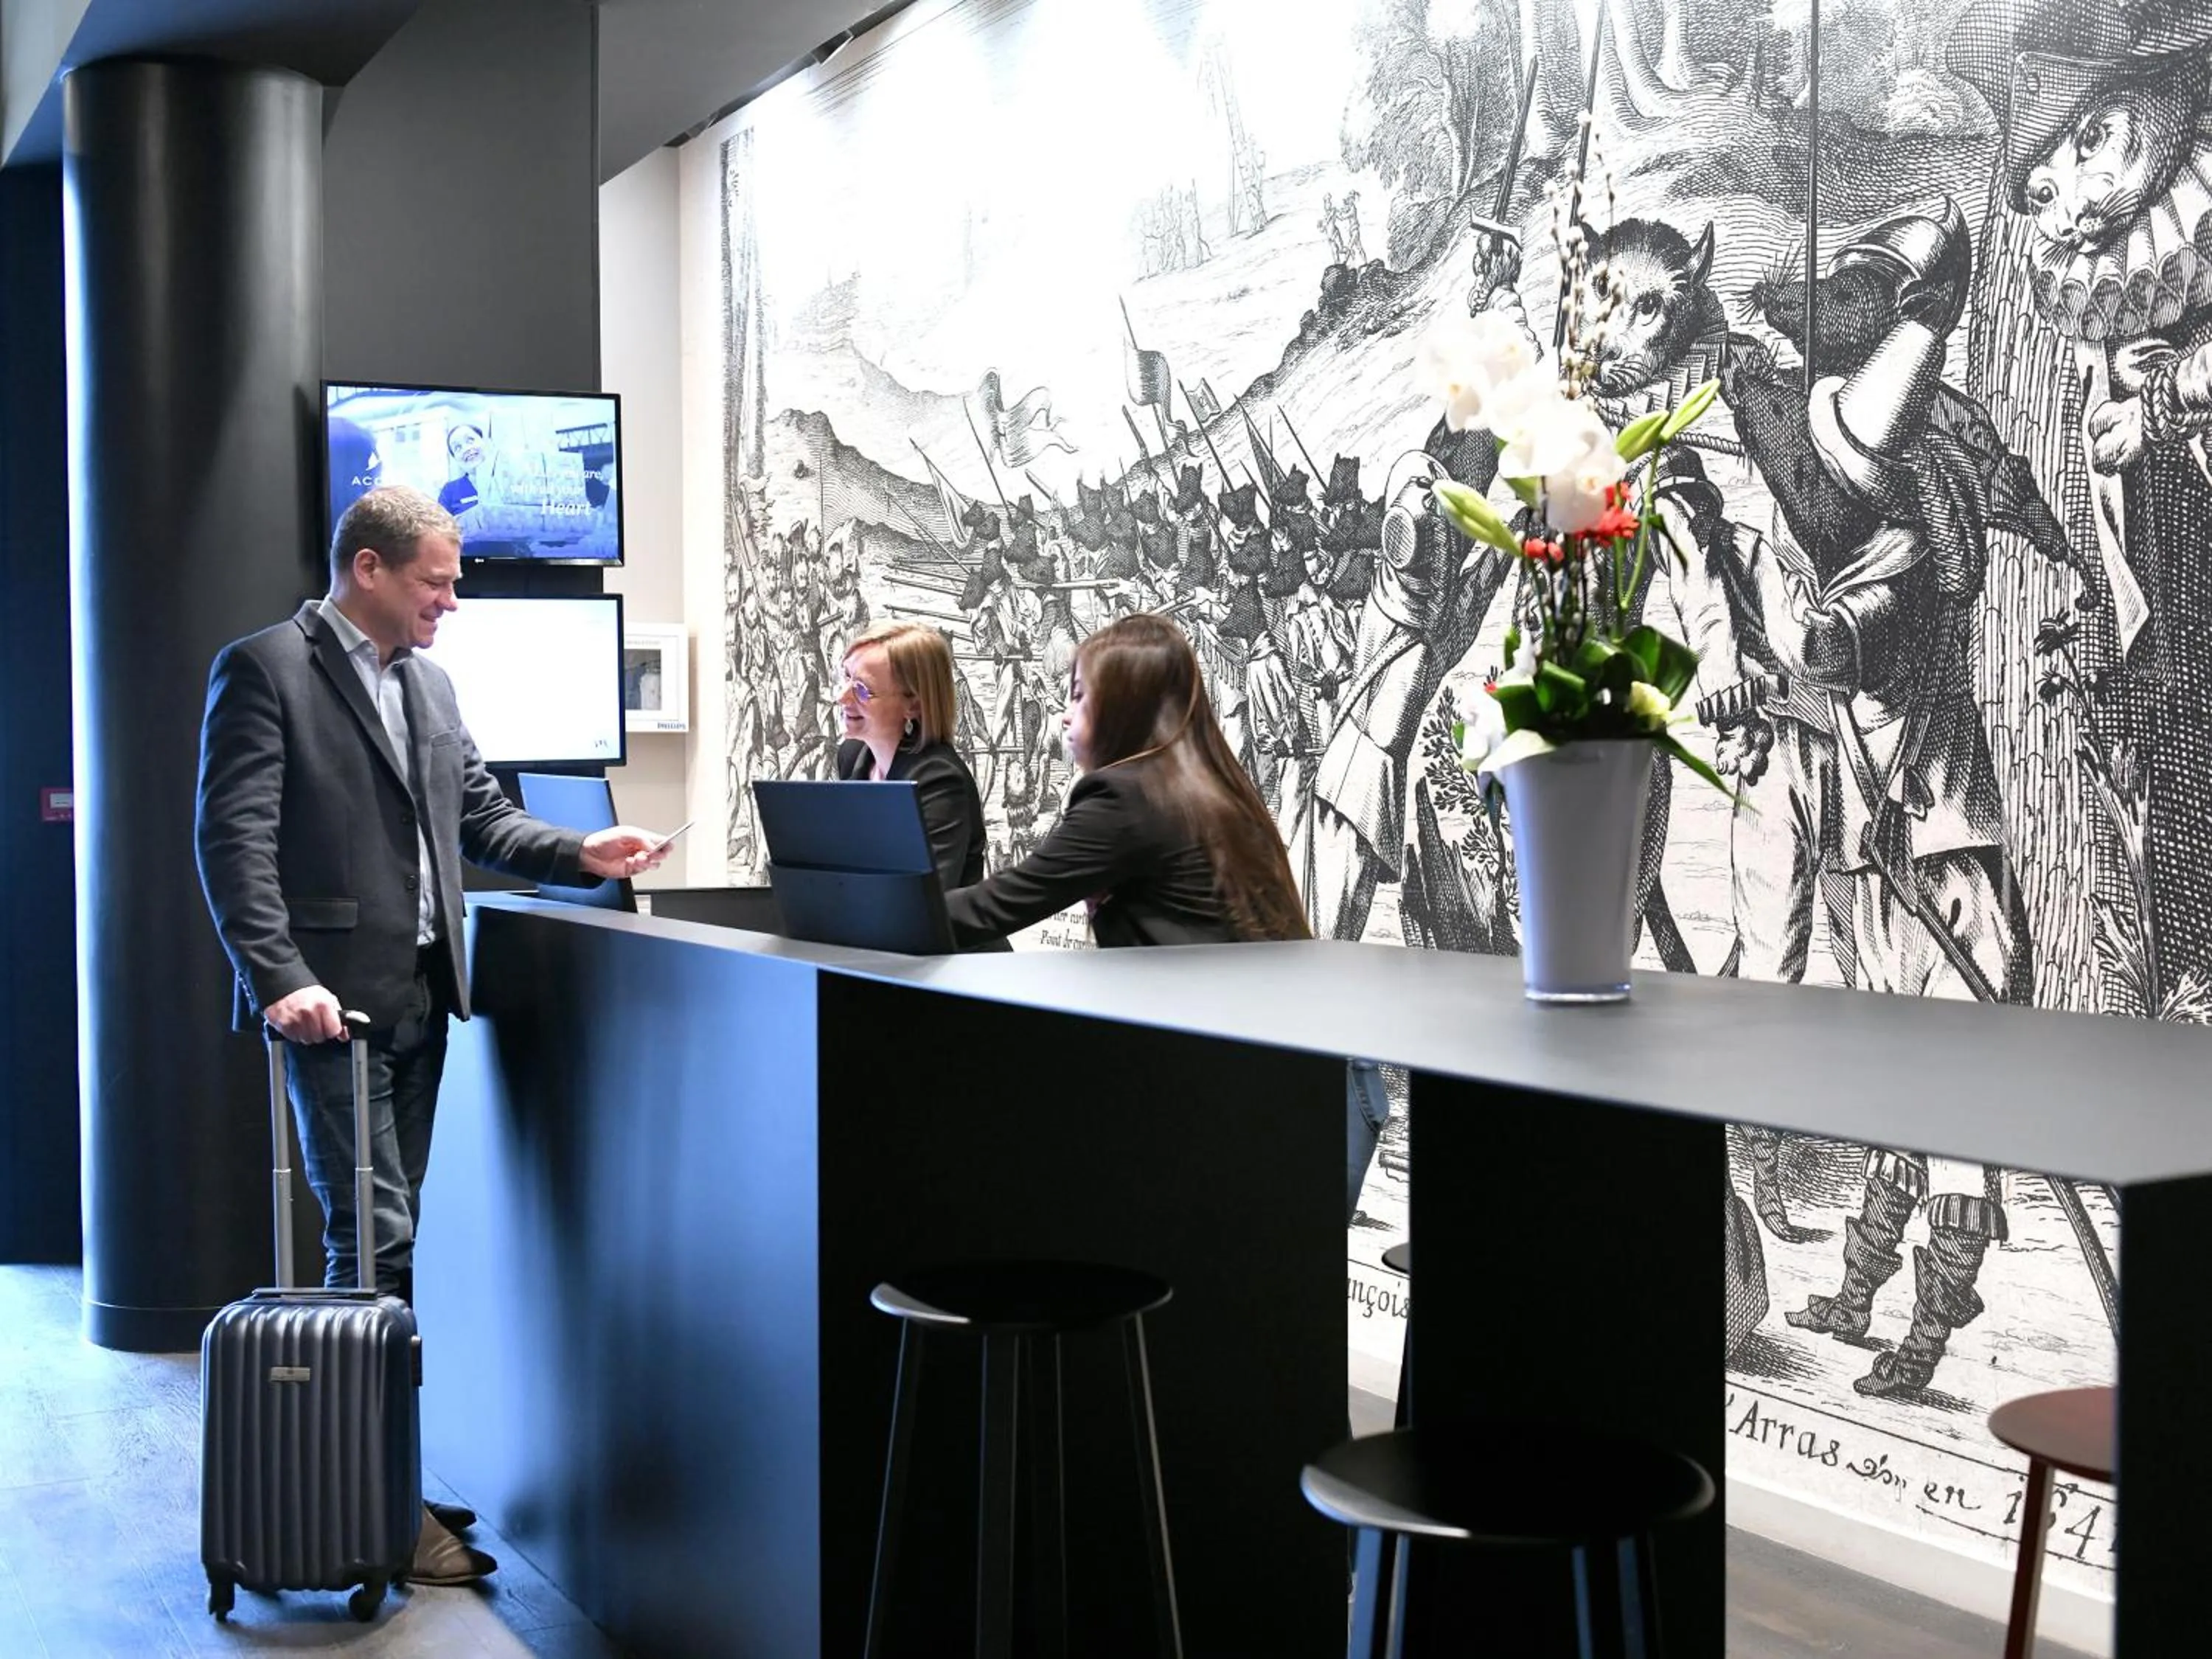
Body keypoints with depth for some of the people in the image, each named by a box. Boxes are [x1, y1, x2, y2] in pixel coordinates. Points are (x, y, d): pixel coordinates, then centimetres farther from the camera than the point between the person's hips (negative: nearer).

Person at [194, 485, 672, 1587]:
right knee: (375, 1235, -8)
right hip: (336, 998, -8)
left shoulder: (428, 684, 17)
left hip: (420, 997, 8)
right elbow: (234, 838, -13)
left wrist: (583, 855, 3)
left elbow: (481, 814, 20)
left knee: (385, 1234, 11)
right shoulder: (264, 668, -6)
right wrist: (282, 979, -22)